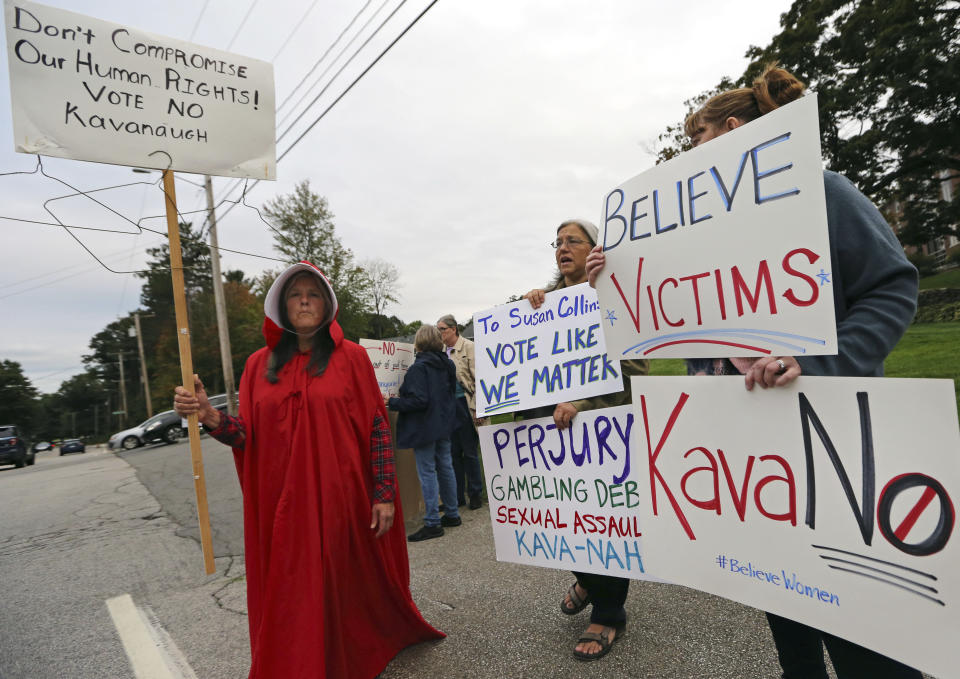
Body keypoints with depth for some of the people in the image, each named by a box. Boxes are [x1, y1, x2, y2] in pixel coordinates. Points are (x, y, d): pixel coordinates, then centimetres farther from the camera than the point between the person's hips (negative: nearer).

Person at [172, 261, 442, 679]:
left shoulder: (351, 357, 0)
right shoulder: (260, 364, 8)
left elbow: (378, 428, -3)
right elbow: (249, 435, 4)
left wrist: (385, 495, -7)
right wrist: (210, 417, -15)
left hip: (341, 499, -2)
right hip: (282, 505, 3)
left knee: (349, 587, 7)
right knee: (287, 600, 10)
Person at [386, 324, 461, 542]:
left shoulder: (418, 368, -19)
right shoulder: (447, 365, 8)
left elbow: (418, 400, -24)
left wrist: (392, 402, -15)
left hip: (424, 427, -9)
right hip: (443, 425, 9)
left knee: (427, 472, -2)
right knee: (445, 467, 16)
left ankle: (432, 523, 3)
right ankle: (452, 514, 27)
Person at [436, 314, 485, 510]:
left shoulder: (468, 347, -5)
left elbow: (478, 379, -10)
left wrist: (477, 409, -16)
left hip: (464, 404, -6)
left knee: (470, 452, 3)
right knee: (453, 452, 11)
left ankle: (475, 494, 16)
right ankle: (457, 496, 21)